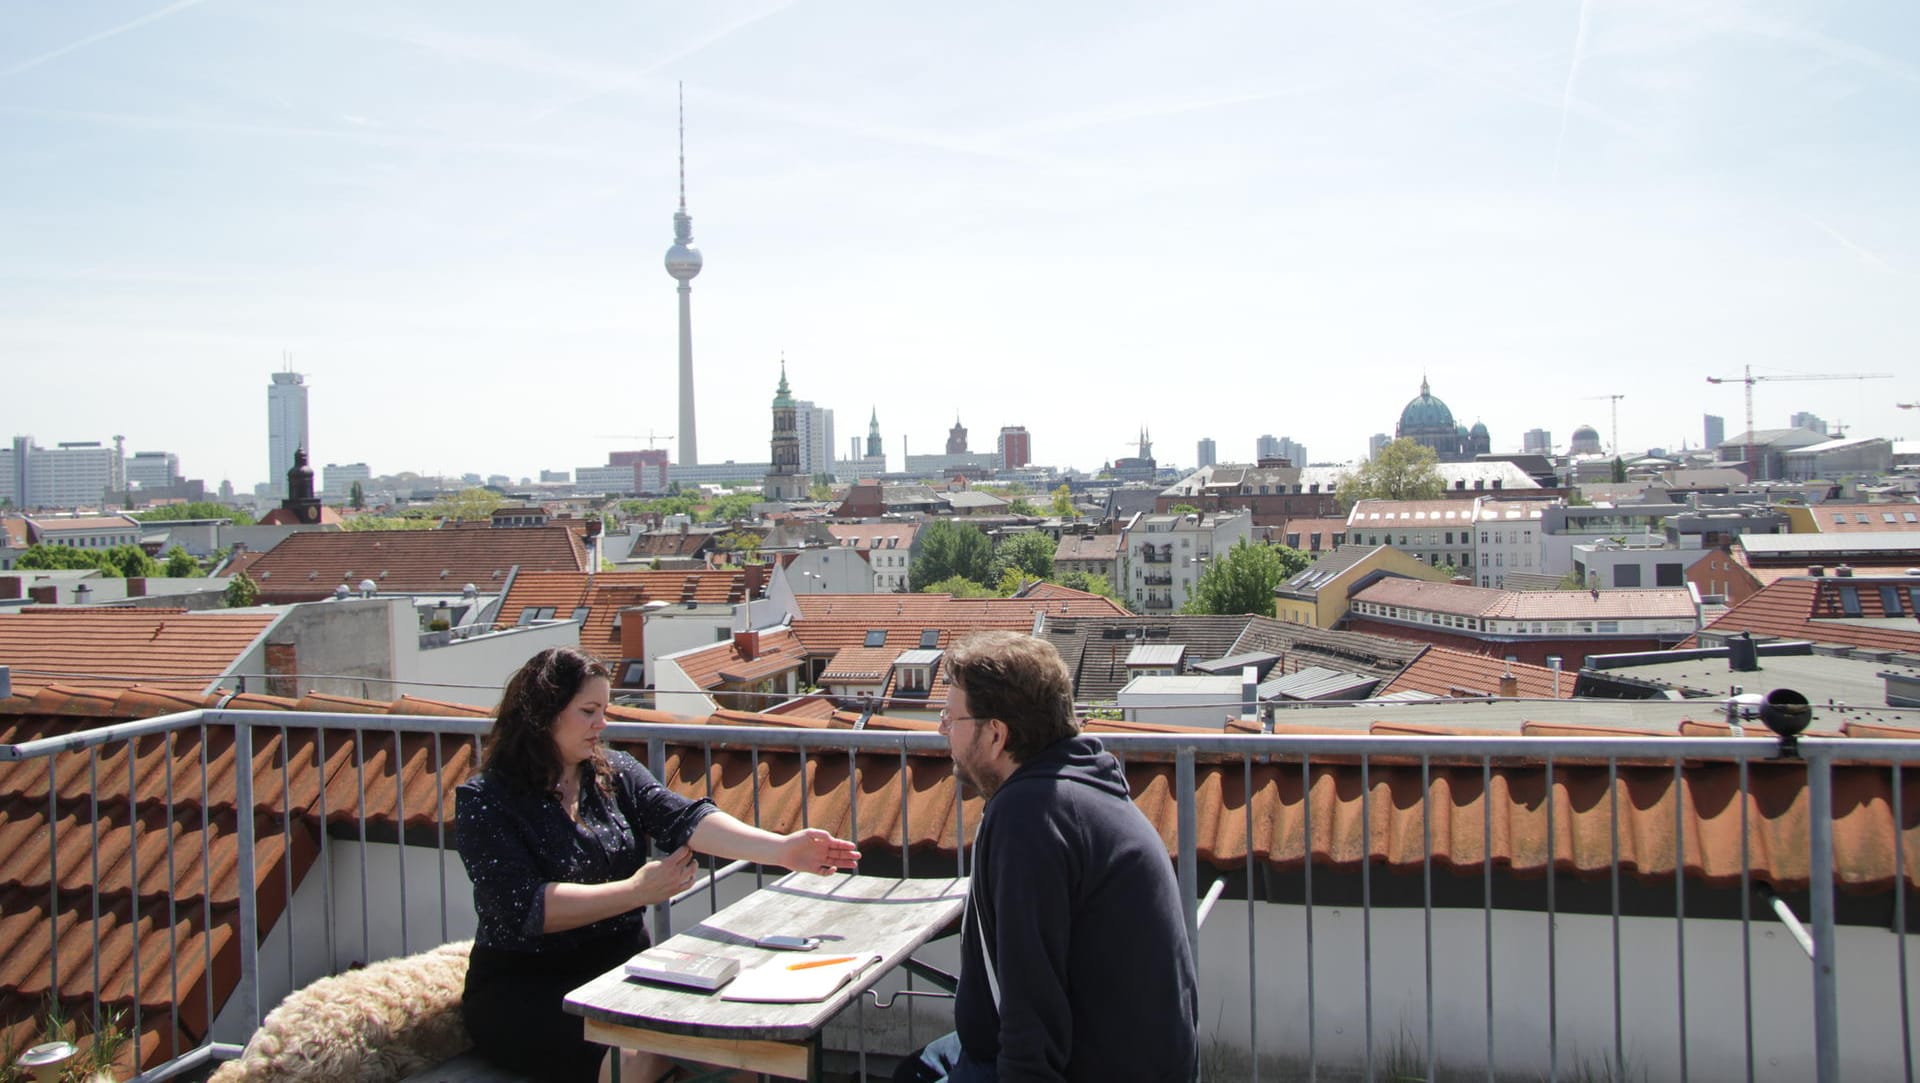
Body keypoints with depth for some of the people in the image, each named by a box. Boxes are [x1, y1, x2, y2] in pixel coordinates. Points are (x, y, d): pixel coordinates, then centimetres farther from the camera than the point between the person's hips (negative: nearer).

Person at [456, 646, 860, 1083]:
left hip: (622, 969, 5)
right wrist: (636, 891, -17)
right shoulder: (484, 800, -8)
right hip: (524, 988, -5)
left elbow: (685, 819, -10)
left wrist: (780, 848, -27)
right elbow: (524, 907, -18)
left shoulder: (615, 772, 6)